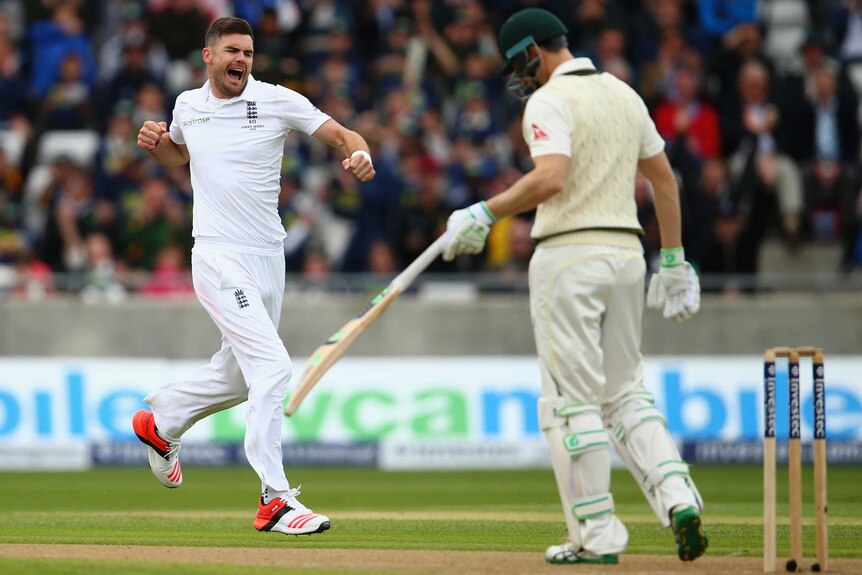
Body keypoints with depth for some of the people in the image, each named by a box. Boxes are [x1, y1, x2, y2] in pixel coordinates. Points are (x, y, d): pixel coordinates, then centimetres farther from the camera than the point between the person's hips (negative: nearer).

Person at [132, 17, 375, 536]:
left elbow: (341, 134, -2)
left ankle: (162, 420, 46)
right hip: (219, 259, -3)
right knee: (273, 367, -18)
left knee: (239, 377, 18)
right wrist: (157, 143, 3)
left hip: (269, 259, 3)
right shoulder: (188, 106, 5)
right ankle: (276, 498, -18)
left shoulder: (278, 102, 0)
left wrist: (359, 154, -24)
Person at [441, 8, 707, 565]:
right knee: (625, 391, 15)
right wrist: (672, 259, 21)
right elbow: (664, 177, 17)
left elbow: (551, 179, -25)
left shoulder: (550, 101, -9)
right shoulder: (624, 94, 15)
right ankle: (677, 497, -5)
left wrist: (484, 214, -17)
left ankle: (597, 536, -2)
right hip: (627, 249, 7)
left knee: (572, 399, -1)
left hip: (570, 255, -7)